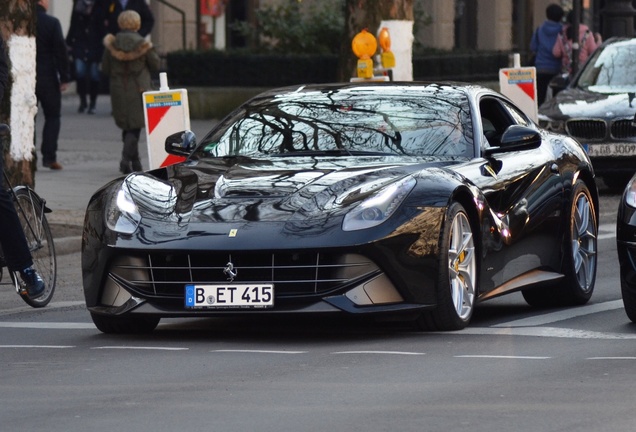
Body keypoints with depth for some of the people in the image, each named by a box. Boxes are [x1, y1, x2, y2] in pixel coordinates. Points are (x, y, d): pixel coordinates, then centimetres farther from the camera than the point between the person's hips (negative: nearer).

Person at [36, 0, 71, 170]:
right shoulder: (52, 23, -10)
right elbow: (61, 52, -10)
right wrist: (64, 78, -4)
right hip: (48, 78, -3)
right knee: (53, 117, 7)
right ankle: (49, 157, -1)